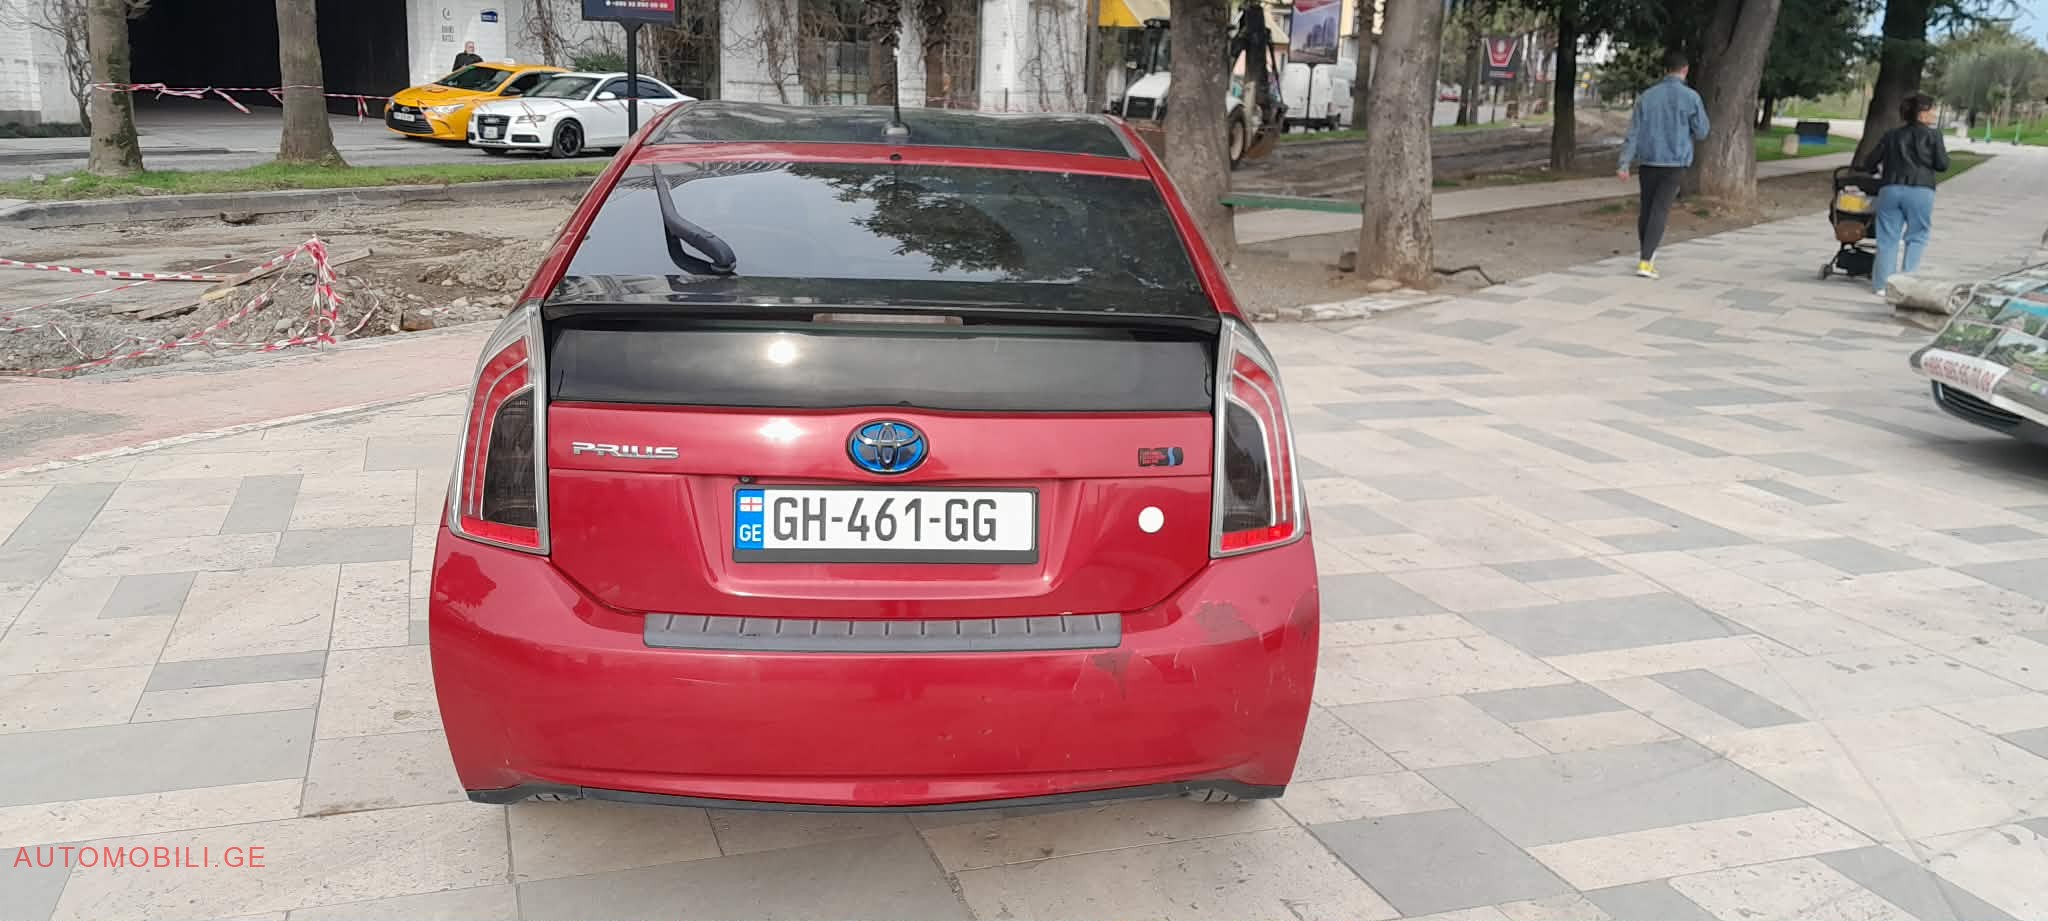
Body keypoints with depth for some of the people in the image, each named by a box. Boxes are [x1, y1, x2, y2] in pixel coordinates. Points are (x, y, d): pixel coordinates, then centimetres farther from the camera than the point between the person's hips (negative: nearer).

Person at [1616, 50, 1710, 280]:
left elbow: (1633, 132, 0)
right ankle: (1645, 261, -14)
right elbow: (1701, 133, 0)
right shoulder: (1691, 97, -6)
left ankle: (1645, 251, 31)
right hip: (1675, 163, -3)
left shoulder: (1647, 96, 3)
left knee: (1646, 207, 16)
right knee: (1660, 210, -4)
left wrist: (1625, 164, -1)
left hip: (1647, 161, 3)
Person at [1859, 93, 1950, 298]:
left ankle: (1883, 284, 2)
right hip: (1920, 191, -3)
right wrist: (1942, 151, 22)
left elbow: (1870, 163, 13)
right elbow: (1942, 165, 1)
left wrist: (1879, 170, 34)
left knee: (1888, 238, 4)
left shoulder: (1891, 135, 15)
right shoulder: (1932, 135, 4)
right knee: (1916, 237, 7)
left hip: (1890, 189, 3)